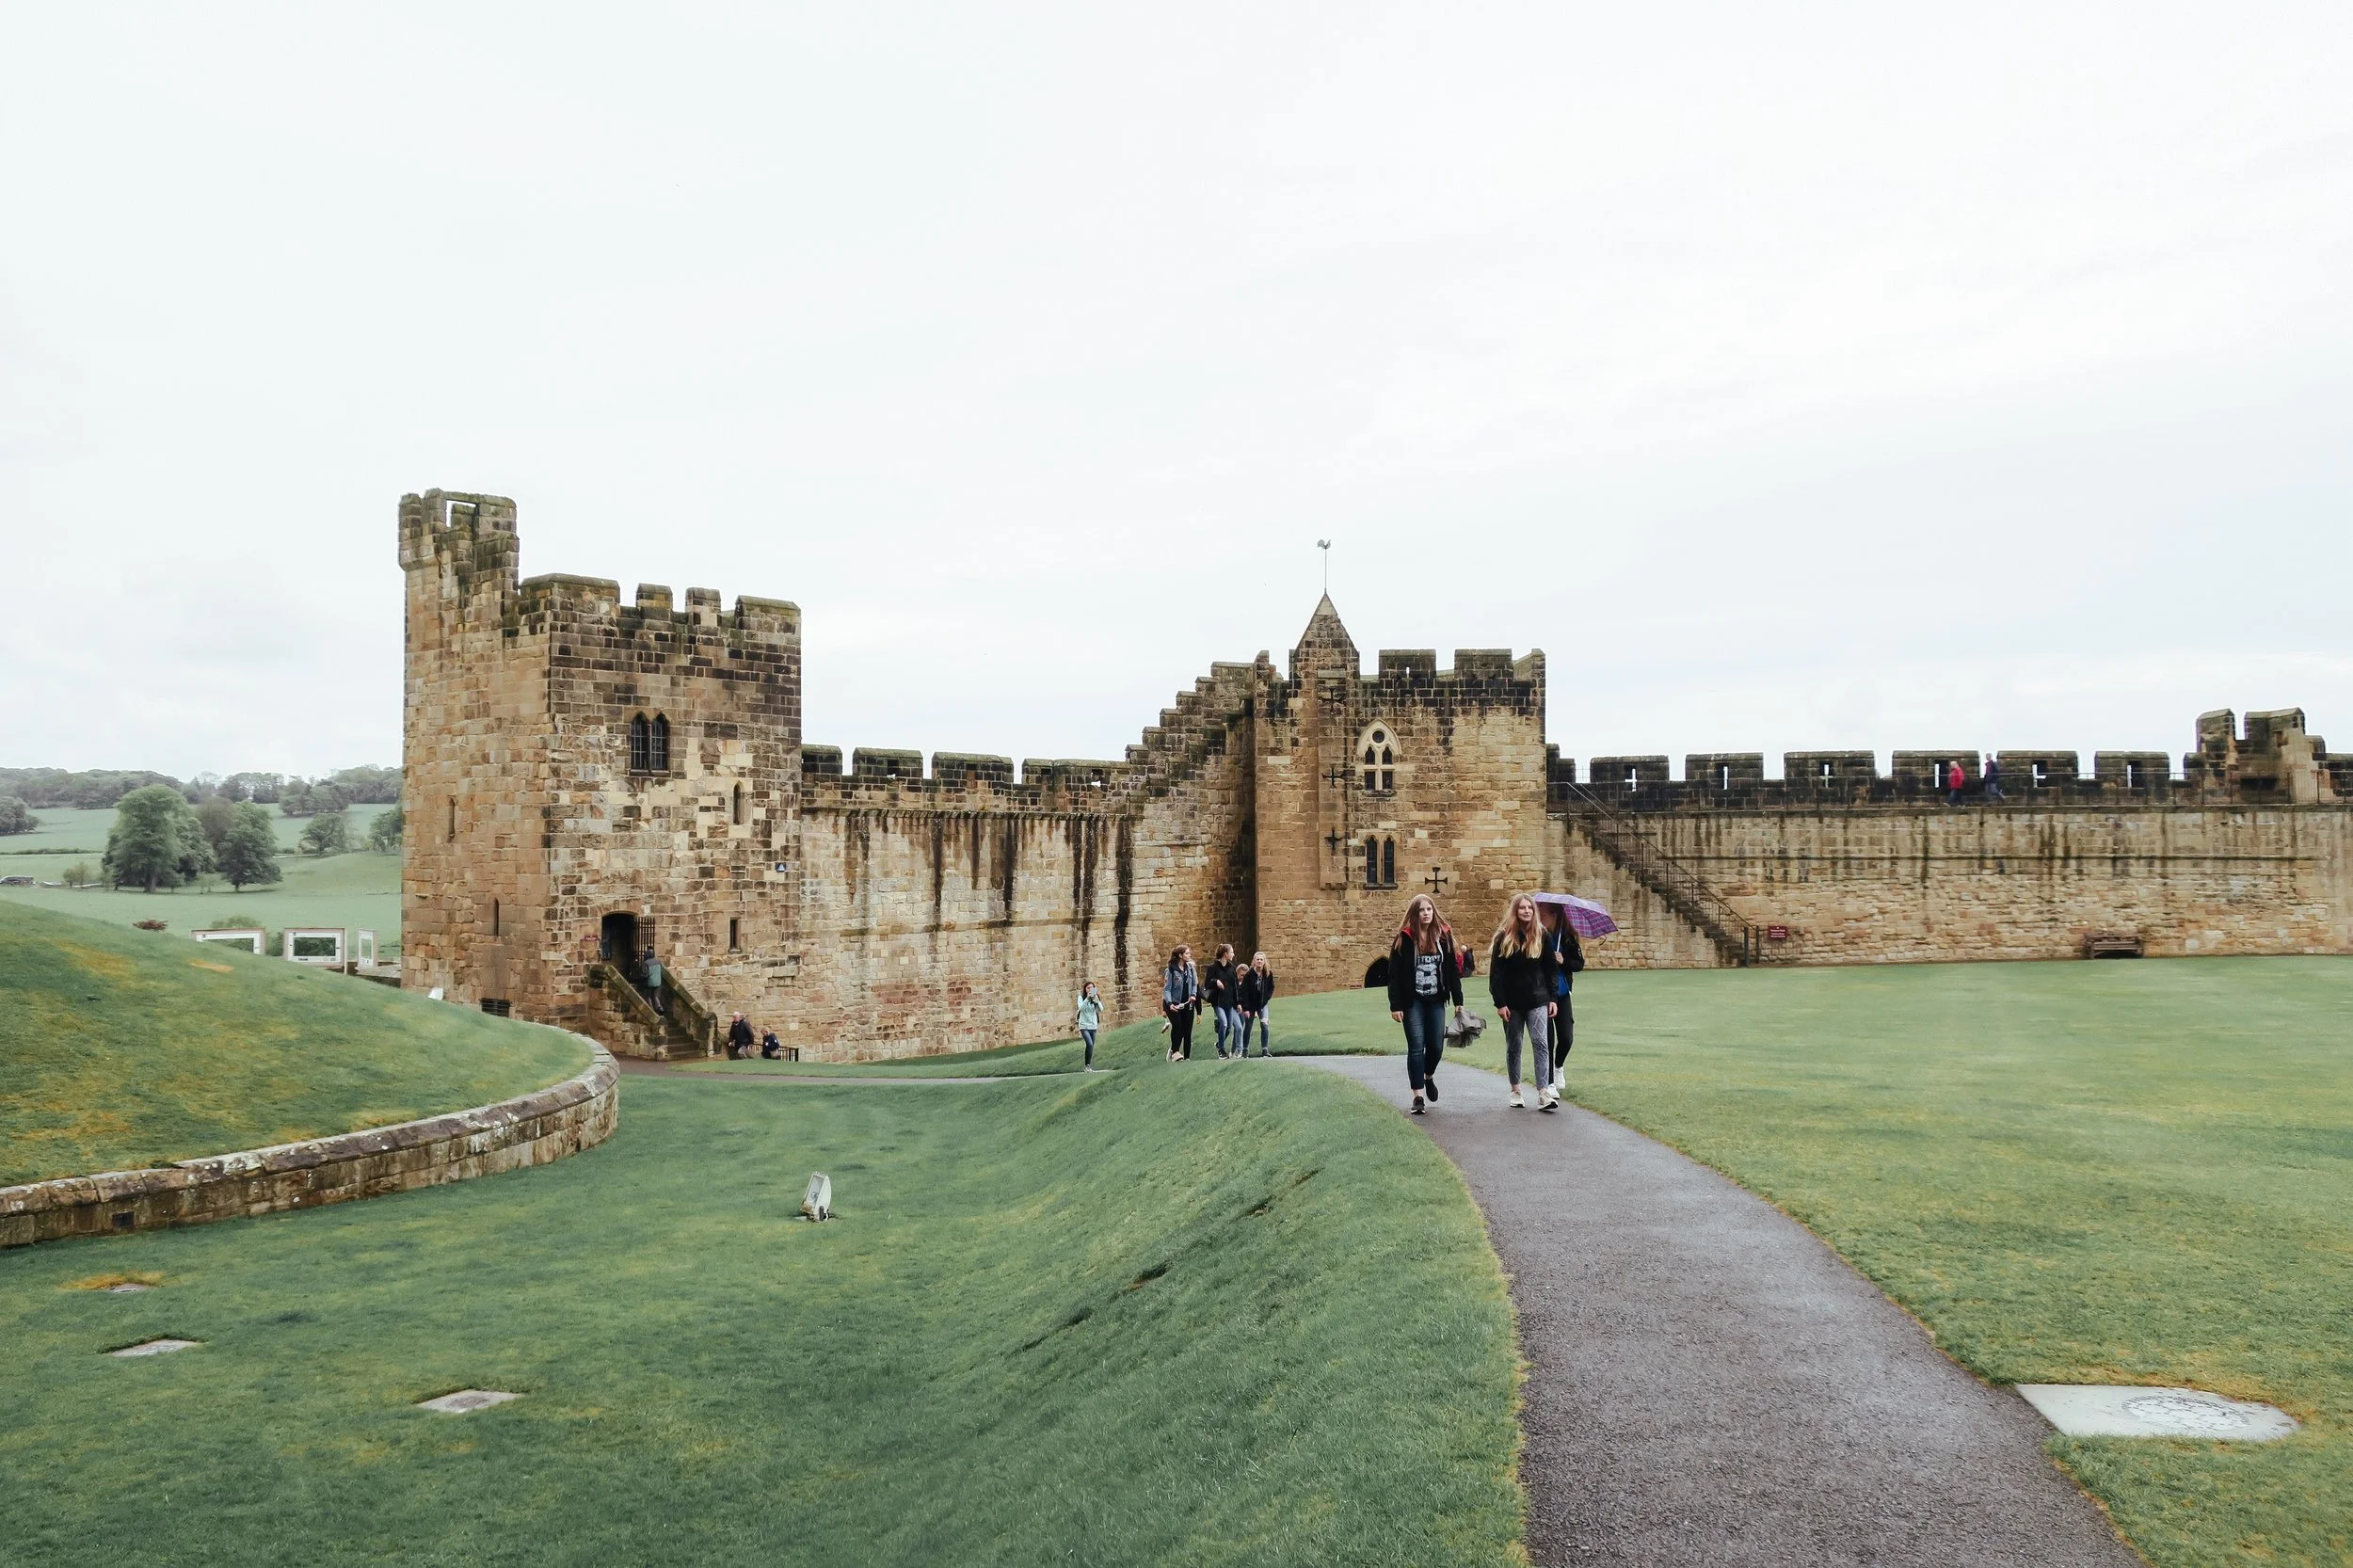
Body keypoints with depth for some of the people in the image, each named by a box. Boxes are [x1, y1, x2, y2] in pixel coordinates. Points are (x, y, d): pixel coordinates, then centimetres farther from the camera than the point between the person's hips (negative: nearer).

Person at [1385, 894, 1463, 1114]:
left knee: (1436, 1045, 3)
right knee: (1416, 1046, -4)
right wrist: (1395, 1005, -11)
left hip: (1436, 1000, 3)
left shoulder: (1443, 936, 3)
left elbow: (1453, 970, 7)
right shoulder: (1405, 939, -7)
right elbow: (1394, 974, -7)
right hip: (1413, 1001, -3)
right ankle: (1418, 1096, 1)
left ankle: (1428, 1076, 34)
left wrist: (1458, 1001, 3)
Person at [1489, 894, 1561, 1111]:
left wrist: (1552, 998, 3)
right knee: (1513, 1046, 8)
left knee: (1541, 1043, -11)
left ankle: (1543, 1093, -16)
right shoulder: (1504, 938, -2)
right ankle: (1515, 1091, 21)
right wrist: (1499, 1003, -10)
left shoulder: (1542, 935, 4)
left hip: (1537, 1000, 1)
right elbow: (1495, 973, -4)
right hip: (1512, 1002, 0)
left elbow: (1550, 969, 8)